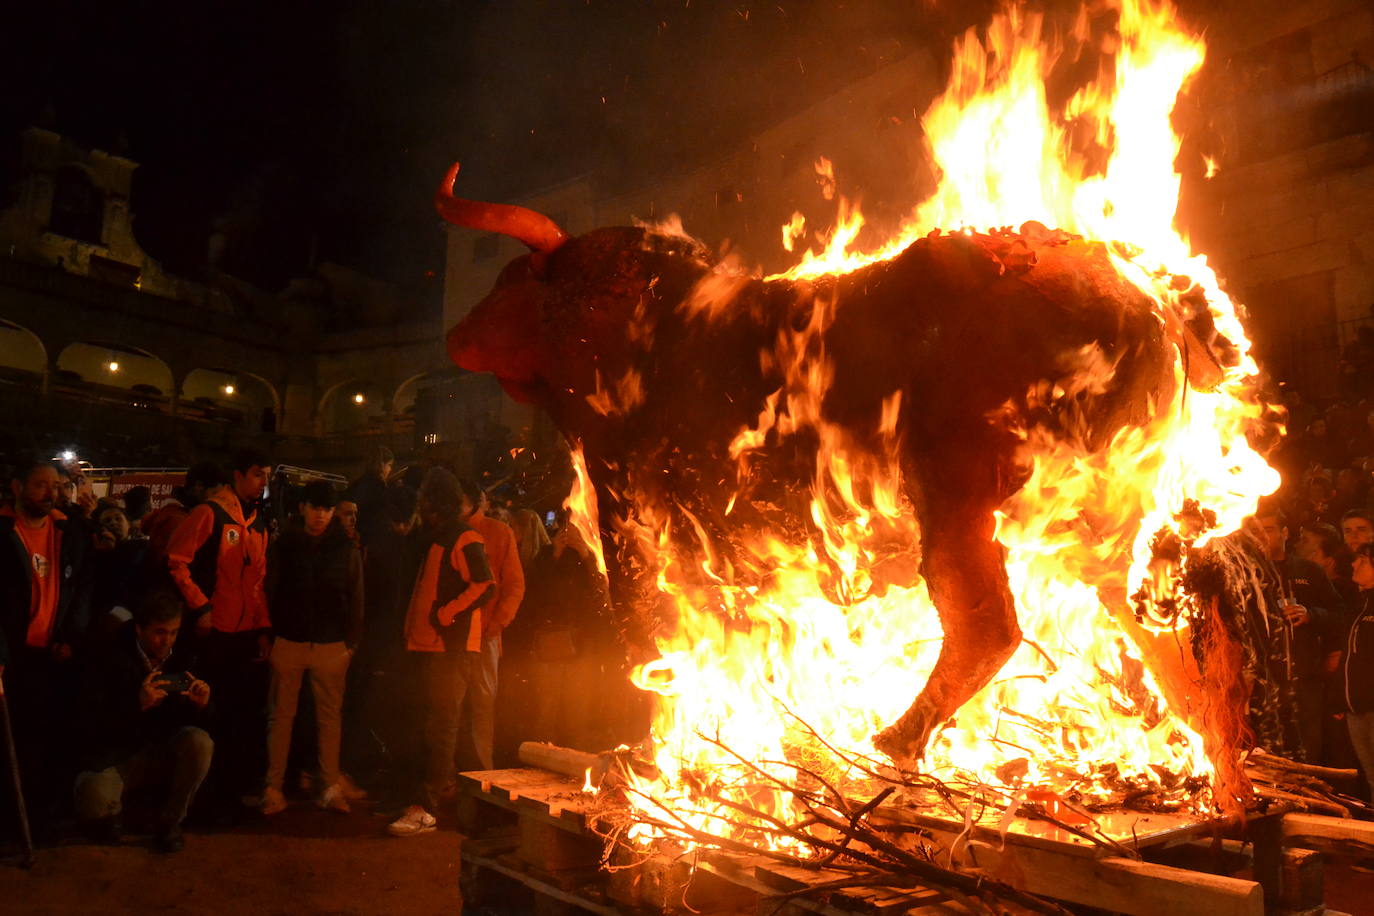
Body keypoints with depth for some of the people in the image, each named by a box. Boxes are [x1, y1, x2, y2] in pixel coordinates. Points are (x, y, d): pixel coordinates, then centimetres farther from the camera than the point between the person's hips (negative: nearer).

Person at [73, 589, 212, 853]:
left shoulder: (181, 660, -4)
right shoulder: (107, 660, -11)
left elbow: (194, 722, 2)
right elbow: (87, 727, -17)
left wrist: (201, 706, -22)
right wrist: (137, 704, -31)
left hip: (166, 756, 2)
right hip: (113, 758, -2)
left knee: (199, 741, -29)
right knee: (93, 797, -34)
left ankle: (170, 822, -6)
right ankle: (110, 812, 6)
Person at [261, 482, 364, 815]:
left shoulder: (346, 548, 3)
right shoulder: (284, 545, 3)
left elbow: (355, 598, 6)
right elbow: (270, 592, 5)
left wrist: (351, 640, 1)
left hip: (331, 645, 0)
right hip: (288, 642, 0)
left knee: (330, 716, 5)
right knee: (281, 715, 4)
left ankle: (331, 788, 11)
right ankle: (273, 788, 12)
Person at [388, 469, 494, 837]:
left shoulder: (464, 540, -10)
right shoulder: (432, 540, 19)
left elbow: (485, 587, -20)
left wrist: (443, 615, -18)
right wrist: (414, 627, 17)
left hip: (452, 647, -9)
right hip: (431, 645, 9)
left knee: (440, 727, -9)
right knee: (438, 725, 16)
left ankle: (425, 808, -9)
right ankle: (445, 784, 29)